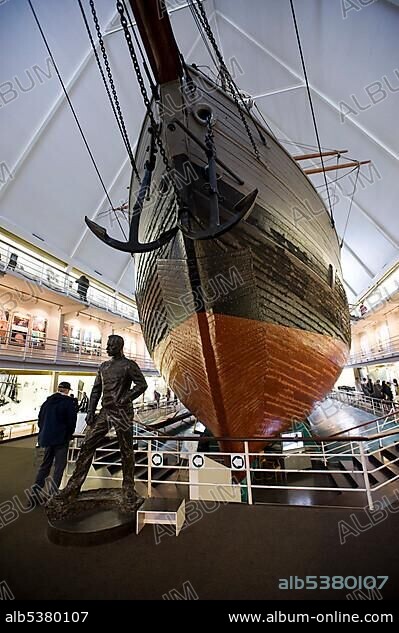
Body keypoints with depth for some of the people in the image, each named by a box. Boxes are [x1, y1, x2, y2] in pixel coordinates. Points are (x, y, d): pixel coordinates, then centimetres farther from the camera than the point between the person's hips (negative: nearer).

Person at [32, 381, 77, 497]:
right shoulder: (68, 402, -13)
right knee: (59, 466, 3)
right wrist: (69, 434, 6)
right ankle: (53, 493, 4)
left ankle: (36, 490, 18)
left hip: (47, 438, 6)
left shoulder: (47, 401, 7)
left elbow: (40, 419, 13)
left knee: (45, 465, 19)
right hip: (61, 439, -6)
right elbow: (72, 421, -12)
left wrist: (44, 433, 21)